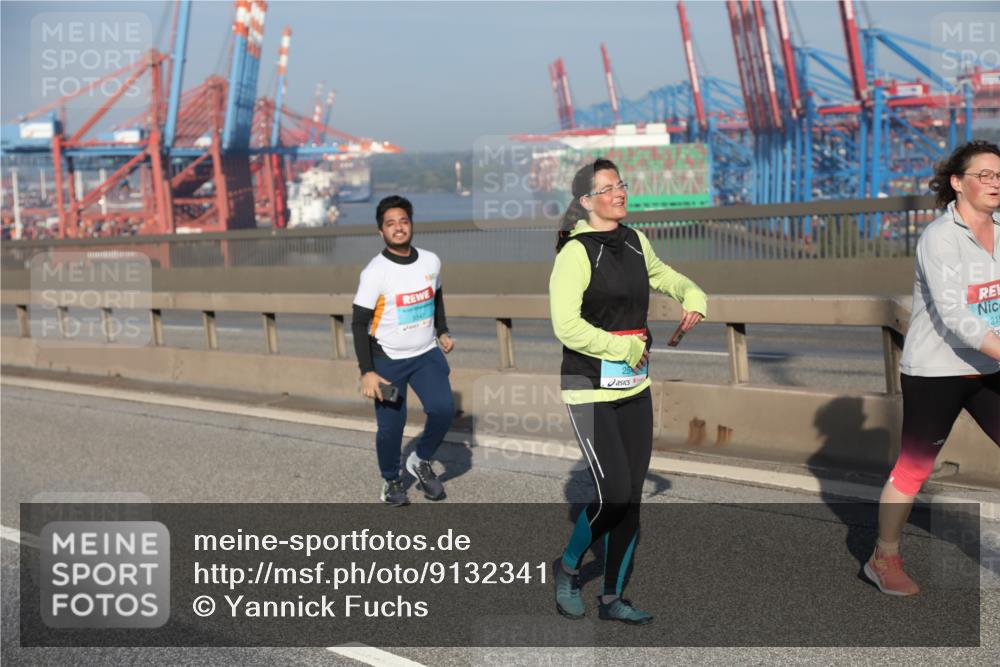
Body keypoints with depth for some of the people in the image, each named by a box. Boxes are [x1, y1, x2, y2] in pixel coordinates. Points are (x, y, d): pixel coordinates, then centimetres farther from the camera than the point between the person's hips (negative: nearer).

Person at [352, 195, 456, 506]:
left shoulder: (431, 261, 0)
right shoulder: (375, 272, -15)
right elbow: (359, 323, -13)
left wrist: (443, 332, 12)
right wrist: (367, 372, -17)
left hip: (426, 355, 4)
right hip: (387, 360, -4)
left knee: (443, 409, -12)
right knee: (391, 425, -3)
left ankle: (421, 461, 14)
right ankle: (391, 481, 23)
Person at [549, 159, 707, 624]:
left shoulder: (635, 242, 8)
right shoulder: (576, 253, -14)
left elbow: (664, 276, 29)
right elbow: (567, 327, -21)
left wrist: (692, 297, 8)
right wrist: (627, 349, -15)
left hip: (635, 389, 7)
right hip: (591, 391, -7)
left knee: (632, 496, 7)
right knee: (613, 495, -11)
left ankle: (612, 598, 20)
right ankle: (567, 569, 16)